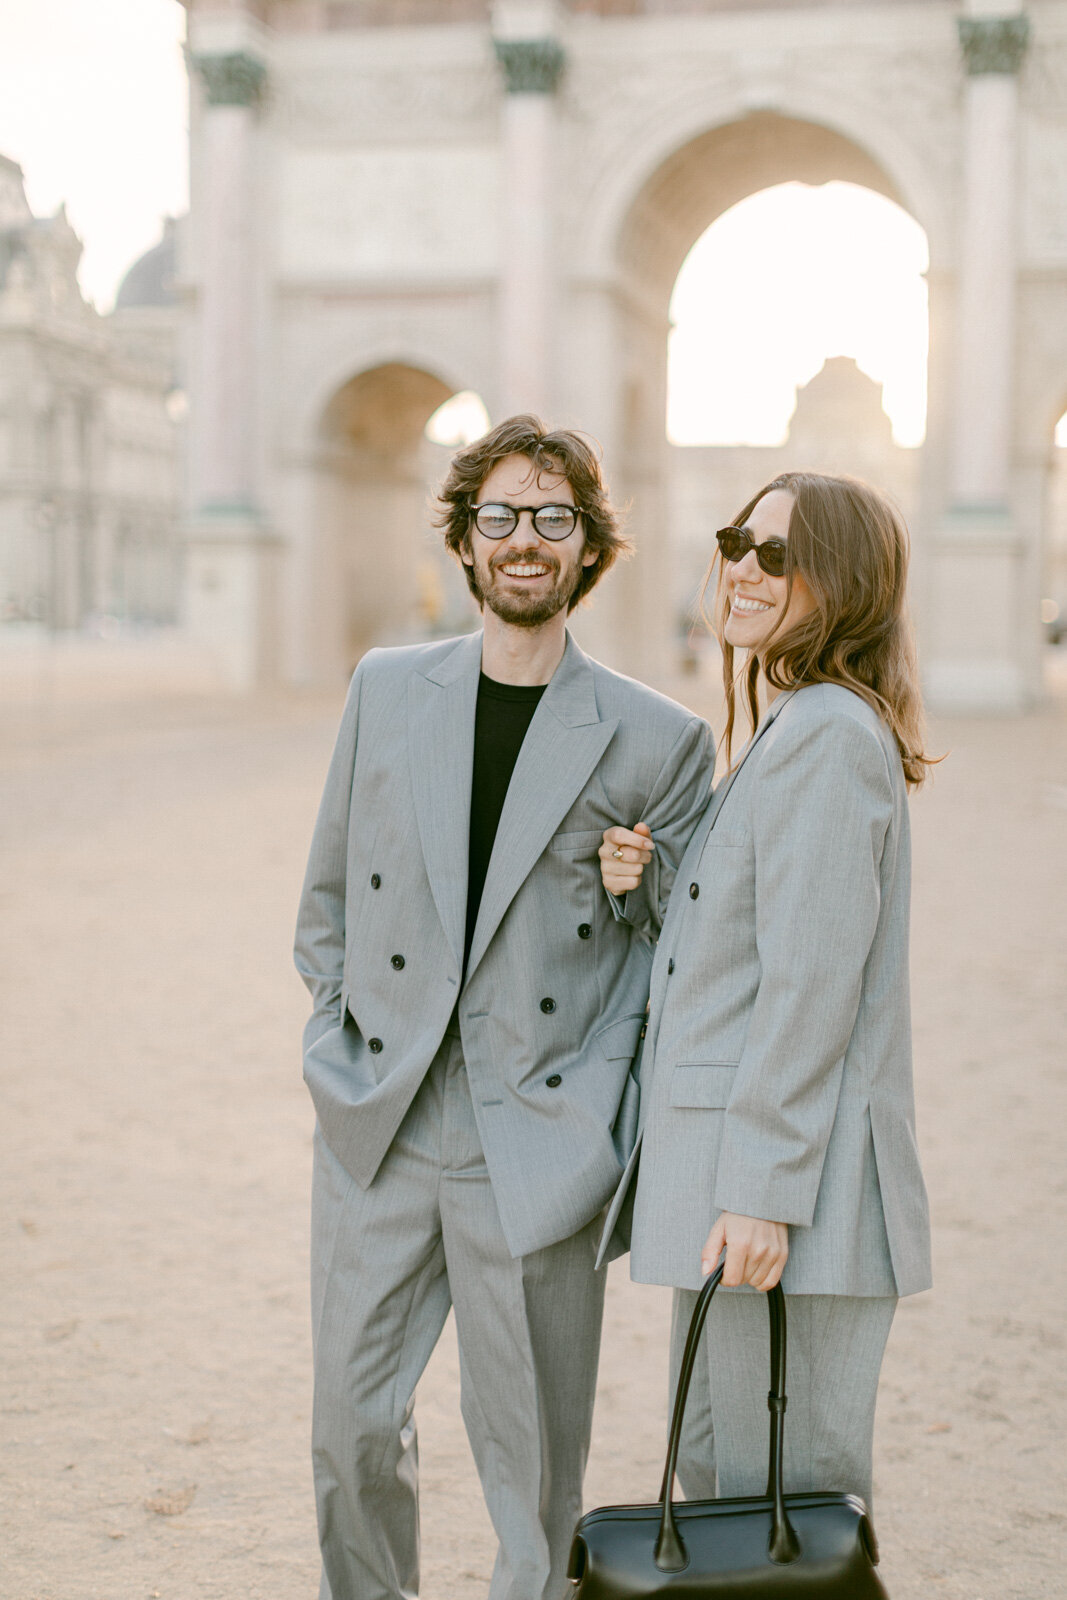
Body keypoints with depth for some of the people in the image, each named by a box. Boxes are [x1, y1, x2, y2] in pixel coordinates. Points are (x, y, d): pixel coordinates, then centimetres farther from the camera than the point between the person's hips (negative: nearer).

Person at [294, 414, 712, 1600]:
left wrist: (597, 1098, -6)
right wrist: (336, 1042, 5)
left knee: (532, 1448, 6)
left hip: (538, 1150, -2)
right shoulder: (386, 691, 6)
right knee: (353, 1425, 10)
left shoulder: (655, 740, -3)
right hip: (376, 1136, 3)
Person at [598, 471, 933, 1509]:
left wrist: (763, 1192, -22)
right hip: (731, 1166, 10)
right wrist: (638, 889, 2)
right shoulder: (785, 732, 17)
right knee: (713, 1469, 19)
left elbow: (812, 984, -20)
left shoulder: (829, 734, -15)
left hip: (794, 1185, -10)